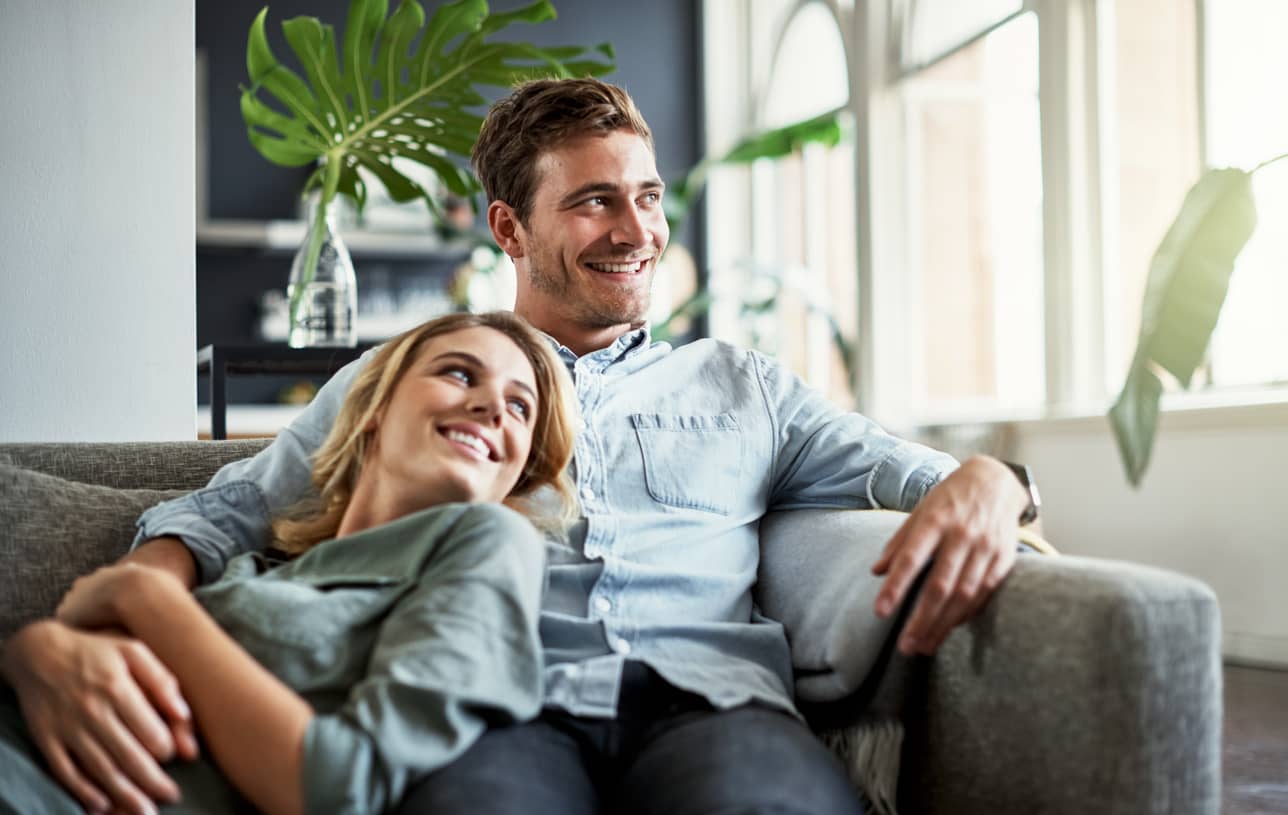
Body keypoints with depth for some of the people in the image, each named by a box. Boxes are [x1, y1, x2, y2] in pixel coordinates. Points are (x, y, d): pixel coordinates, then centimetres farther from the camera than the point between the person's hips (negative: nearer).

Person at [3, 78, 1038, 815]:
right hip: (495, 710, -1)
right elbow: (223, 515, 17)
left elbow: (898, 466, 22)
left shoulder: (739, 383, 29)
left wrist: (983, 481, -6)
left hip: (705, 697, 2)